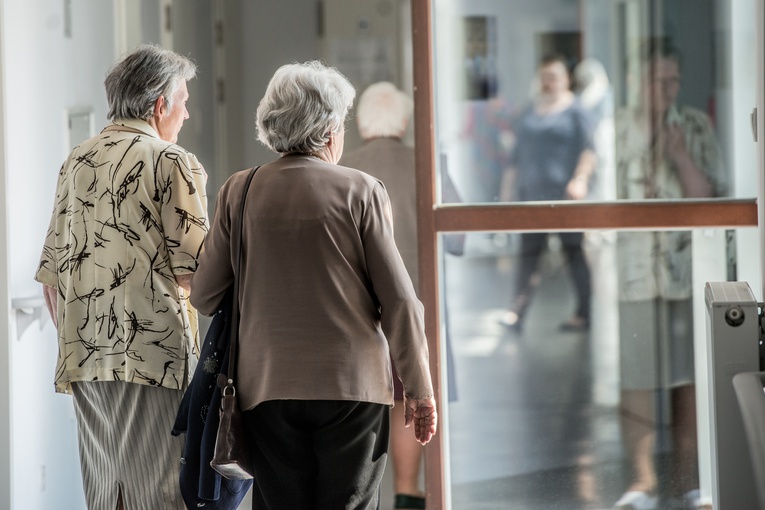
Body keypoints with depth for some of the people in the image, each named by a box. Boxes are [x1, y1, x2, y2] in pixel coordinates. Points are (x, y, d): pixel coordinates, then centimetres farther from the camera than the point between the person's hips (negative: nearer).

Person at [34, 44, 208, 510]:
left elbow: (51, 271, 17)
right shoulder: (175, 164, -5)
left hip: (84, 353, 7)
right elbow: (192, 270, -11)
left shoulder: (76, 162, 15)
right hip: (154, 349, -7)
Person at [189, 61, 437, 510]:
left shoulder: (239, 192, 2)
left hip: (269, 388, 2)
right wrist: (419, 389, 5)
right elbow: (399, 300, -4)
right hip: (353, 388, -2)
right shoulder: (361, 192, -4)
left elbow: (205, 295, 6)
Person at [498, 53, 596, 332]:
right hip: (531, 194, 4)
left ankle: (583, 314, 6)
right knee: (528, 252, -2)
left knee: (574, 252, 0)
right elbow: (517, 154, 22)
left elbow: (588, 150, -4)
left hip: (563, 194, -4)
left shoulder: (574, 111, 2)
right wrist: (507, 190, 19)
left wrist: (581, 179, -19)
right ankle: (516, 312, -6)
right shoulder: (529, 113, 17)